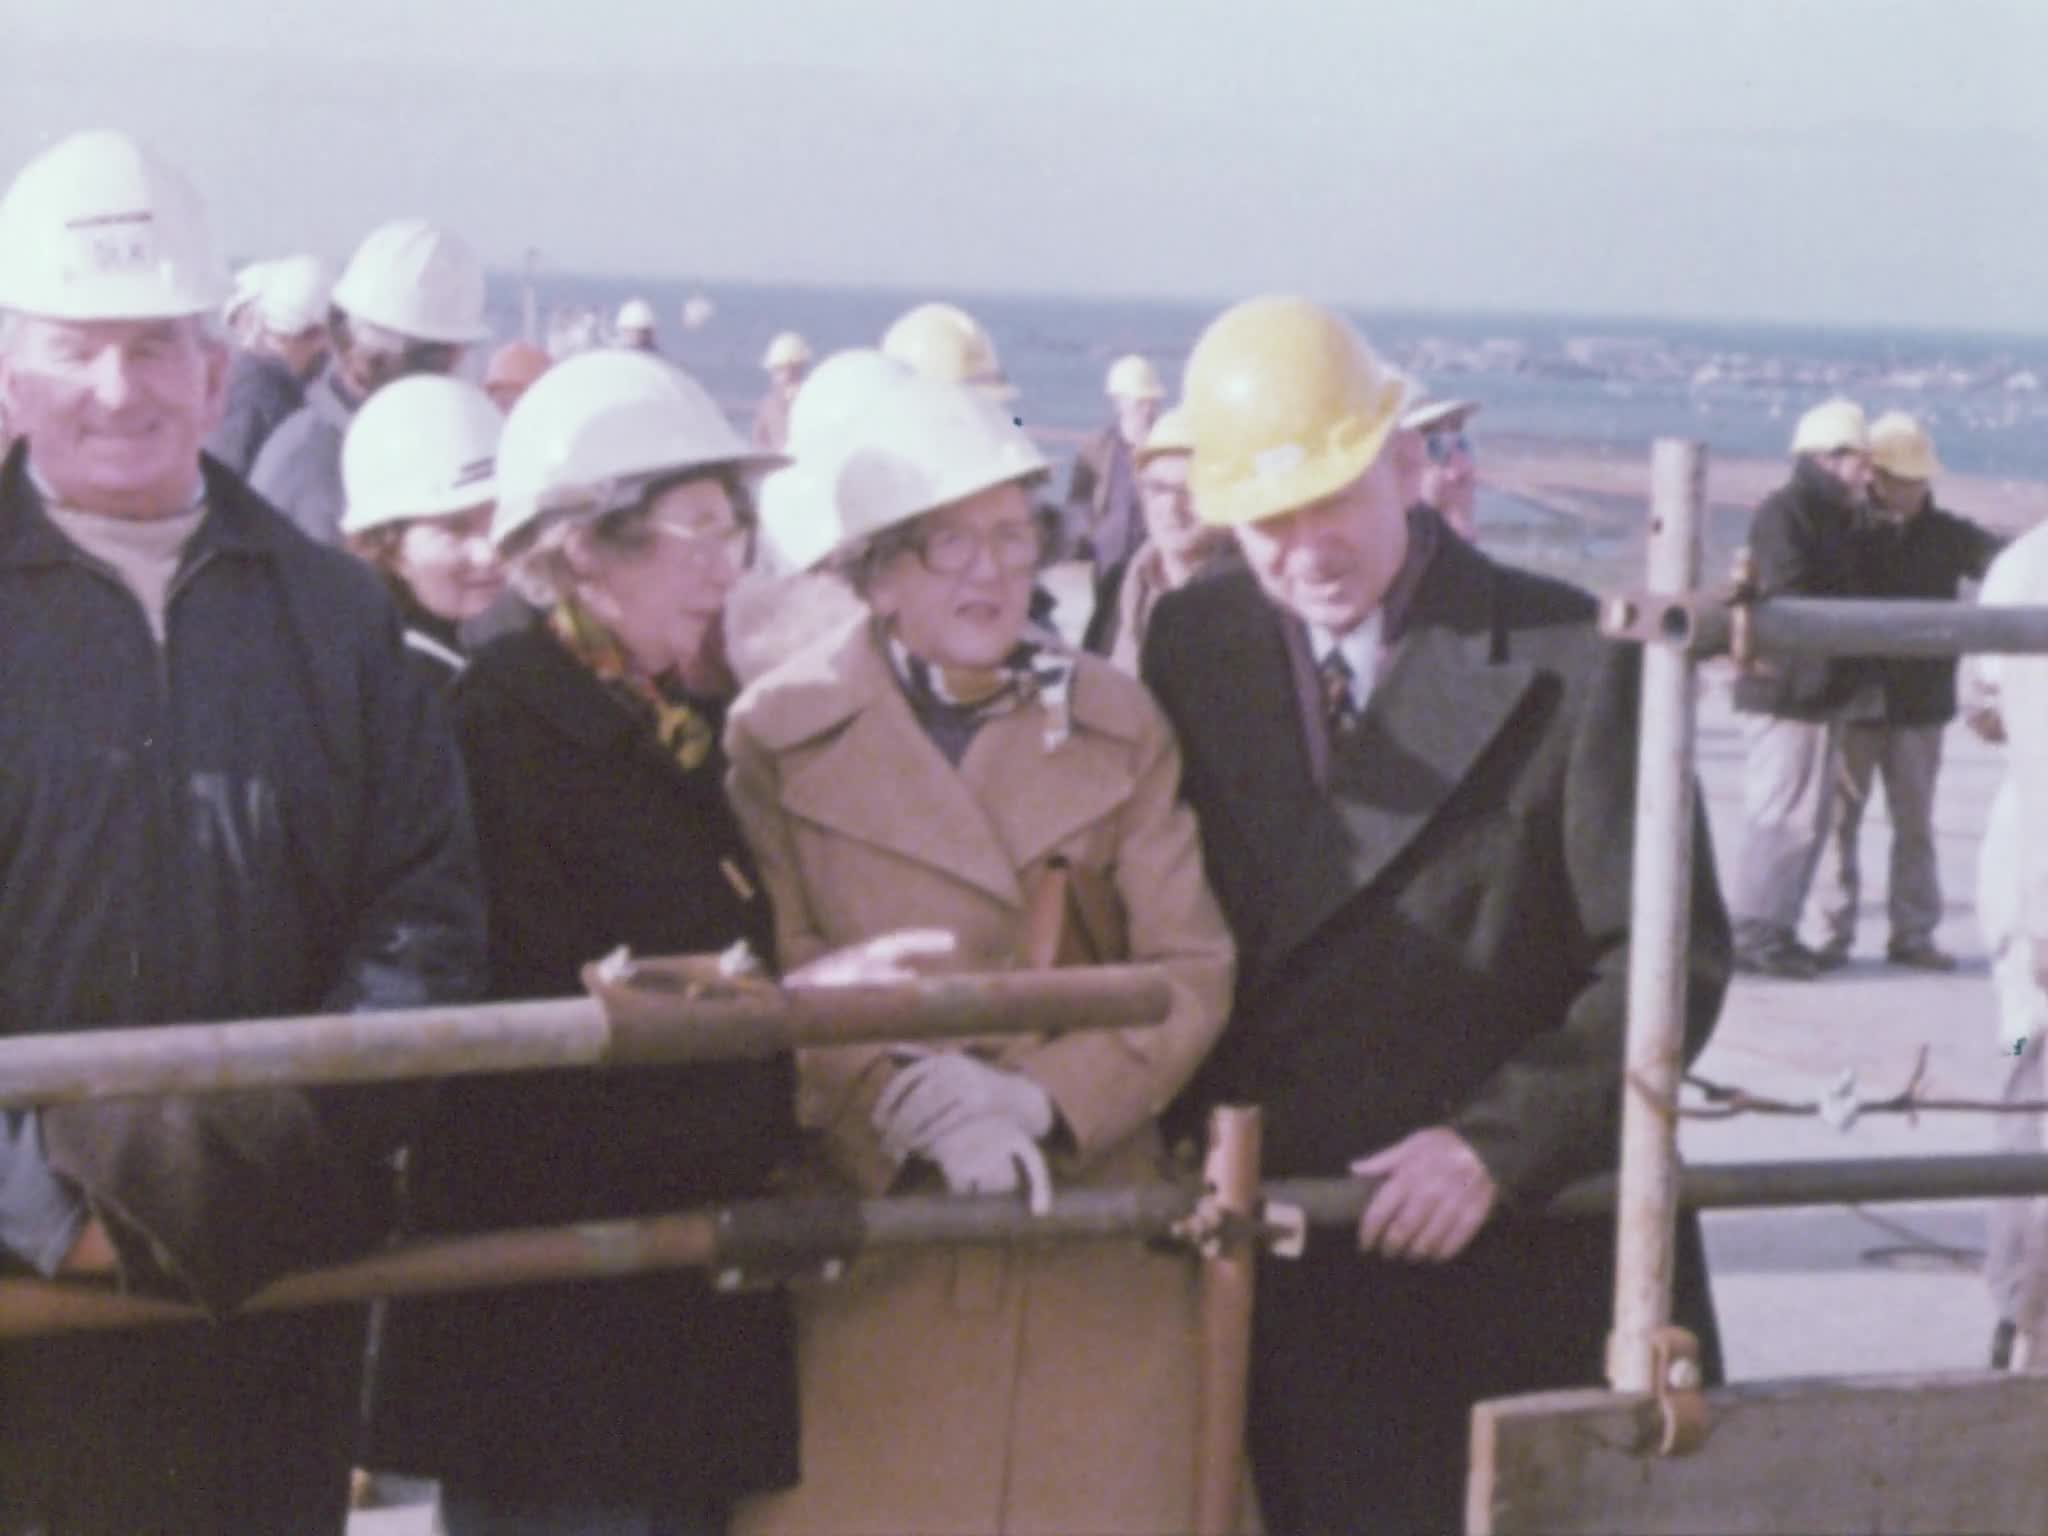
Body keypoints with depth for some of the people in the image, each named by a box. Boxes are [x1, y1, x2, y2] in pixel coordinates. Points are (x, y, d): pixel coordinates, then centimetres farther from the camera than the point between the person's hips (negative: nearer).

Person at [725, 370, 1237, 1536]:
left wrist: (1043, 1099, -13)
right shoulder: (778, 735, 2)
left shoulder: (1119, 726, 9)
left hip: (1093, 1261, 2)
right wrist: (915, 1106, -20)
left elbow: (1191, 969, 2)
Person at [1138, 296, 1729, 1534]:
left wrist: (1496, 1146, -17)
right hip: (1294, 1279, 3)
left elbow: (1669, 956, -8)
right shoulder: (1187, 651, 6)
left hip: (1533, 1267, -3)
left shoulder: (1568, 662, -6)